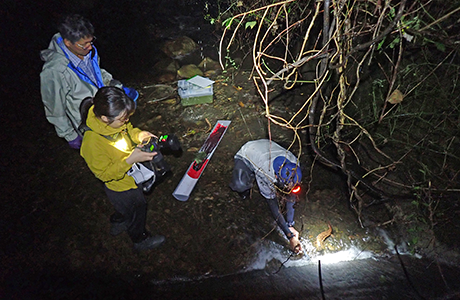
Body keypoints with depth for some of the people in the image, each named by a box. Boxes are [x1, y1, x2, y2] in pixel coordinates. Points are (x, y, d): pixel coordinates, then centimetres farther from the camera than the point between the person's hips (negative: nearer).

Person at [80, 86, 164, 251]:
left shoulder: (116, 120, -19)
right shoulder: (92, 143, -40)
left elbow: (128, 129, 4)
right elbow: (105, 174, -29)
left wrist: (138, 135, -18)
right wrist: (130, 160, -41)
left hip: (132, 177, 7)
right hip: (122, 188, -7)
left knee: (124, 207, 35)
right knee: (136, 209, 21)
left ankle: (118, 223, 68)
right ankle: (140, 239, 53)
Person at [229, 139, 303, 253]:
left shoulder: (294, 166, -29)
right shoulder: (266, 175, -41)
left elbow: (291, 196, -19)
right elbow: (274, 207, -35)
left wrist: (290, 225, -20)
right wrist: (290, 236, -34)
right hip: (246, 154, -4)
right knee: (240, 186, -30)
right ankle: (250, 177, 5)